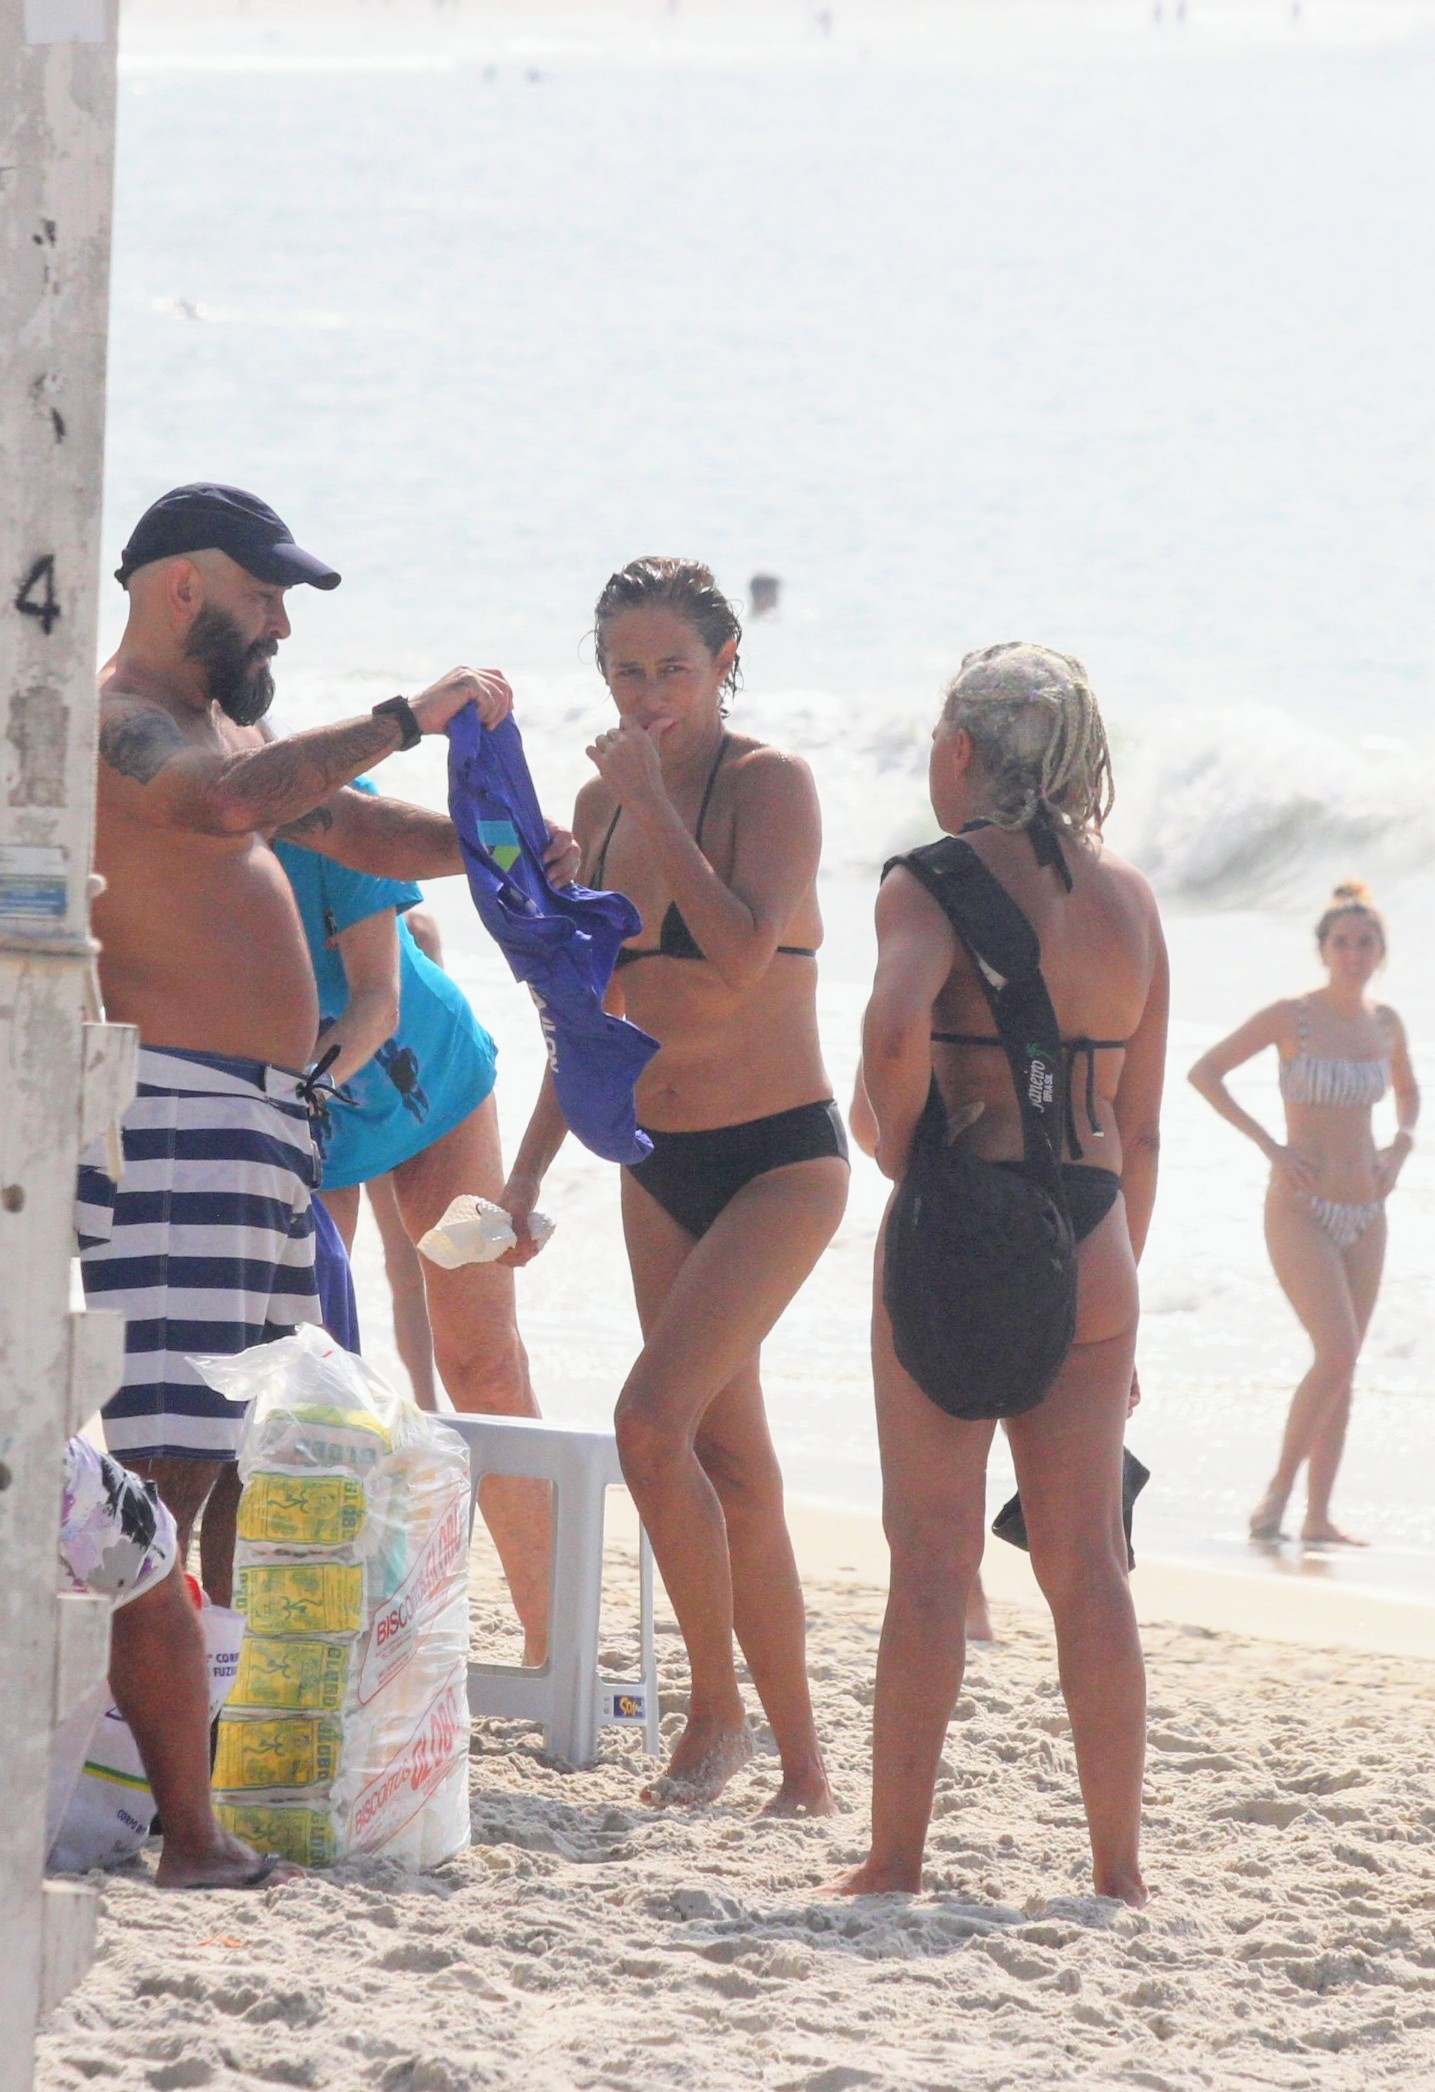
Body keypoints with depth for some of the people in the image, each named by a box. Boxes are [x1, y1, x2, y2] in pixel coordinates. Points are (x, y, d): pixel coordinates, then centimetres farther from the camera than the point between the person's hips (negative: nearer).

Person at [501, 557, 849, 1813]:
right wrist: (530, 1172, 15)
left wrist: (655, 804, -21)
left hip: (780, 1158, -7)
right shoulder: (601, 806, 8)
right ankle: (801, 1763, 13)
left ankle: (717, 1707, -6)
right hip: (661, 1165, 7)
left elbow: (741, 957, -27)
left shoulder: (770, 786, -12)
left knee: (655, 1417, -21)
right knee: (730, 1464, 7)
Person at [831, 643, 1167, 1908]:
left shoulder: (936, 883, -7)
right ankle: (1119, 1869, 9)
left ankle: (896, 1861, 2)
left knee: (933, 1564, 0)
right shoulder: (1129, 899, 9)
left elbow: (896, 1025, -27)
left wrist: (898, 1143, -9)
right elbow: (1142, 1122, 12)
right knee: (1088, 1568, 8)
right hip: (1088, 1236, 4)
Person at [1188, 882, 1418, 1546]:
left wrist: (1401, 1145, 6)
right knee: (1337, 1354, -18)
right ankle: (1279, 1487, -3)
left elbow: (1408, 1089, 26)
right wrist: (1271, 1146, -14)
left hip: (1364, 1214, 6)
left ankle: (1318, 1516, 10)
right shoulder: (1290, 1017, -9)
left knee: (1342, 1366, 5)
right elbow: (1204, 1072, -9)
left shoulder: (1385, 1022, 6)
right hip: (1301, 1210, -6)